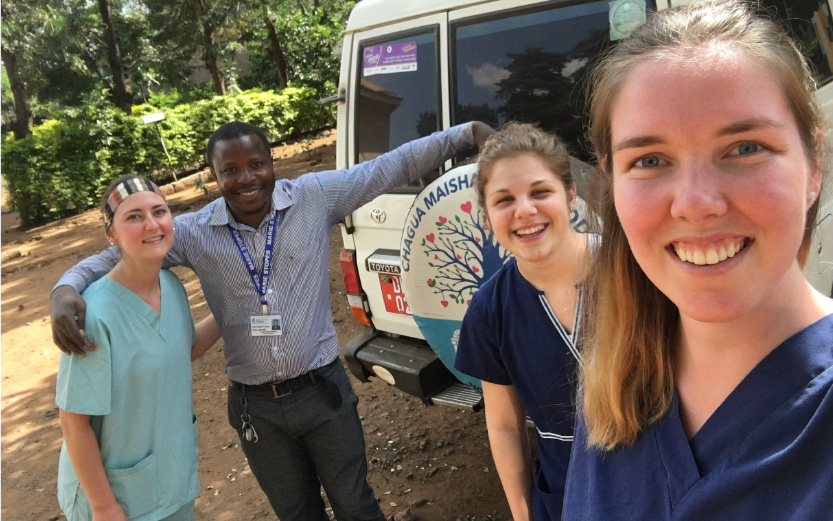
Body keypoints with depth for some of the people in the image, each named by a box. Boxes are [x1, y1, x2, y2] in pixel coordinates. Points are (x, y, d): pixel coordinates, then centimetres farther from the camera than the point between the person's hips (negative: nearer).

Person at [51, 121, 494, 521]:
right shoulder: (194, 232, -7)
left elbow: (393, 166, -6)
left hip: (323, 389, -1)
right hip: (255, 405, 2)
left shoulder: (316, 196, -10)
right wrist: (66, 289, -19)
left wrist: (467, 133, -7)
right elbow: (115, 255, 1)